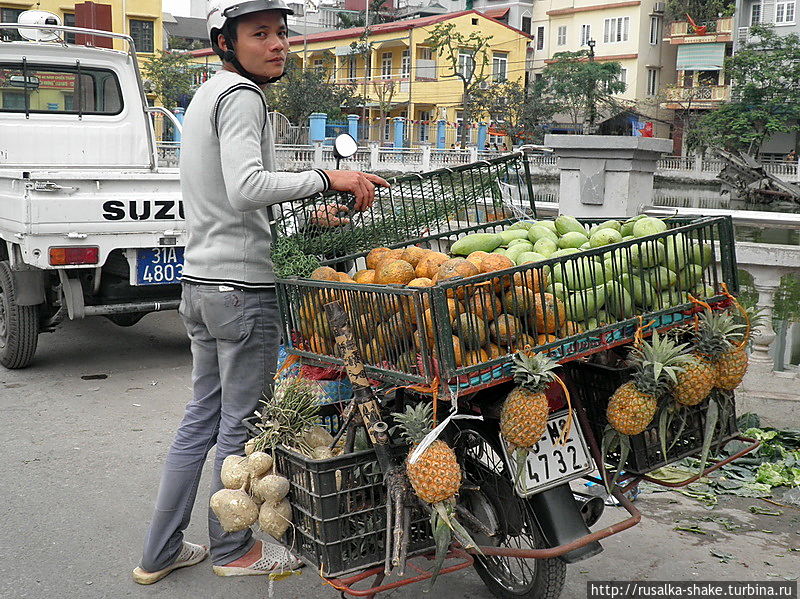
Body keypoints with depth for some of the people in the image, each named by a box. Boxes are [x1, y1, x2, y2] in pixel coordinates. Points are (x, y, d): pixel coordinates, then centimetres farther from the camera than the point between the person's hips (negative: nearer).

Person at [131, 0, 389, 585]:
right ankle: (233, 548, 20)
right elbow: (247, 186, -28)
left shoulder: (206, 95, 19)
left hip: (201, 281, 10)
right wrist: (326, 178, -22)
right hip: (243, 286, -10)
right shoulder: (241, 95, -12)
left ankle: (161, 552, 25)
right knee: (241, 423, 4)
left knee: (202, 416, 17)